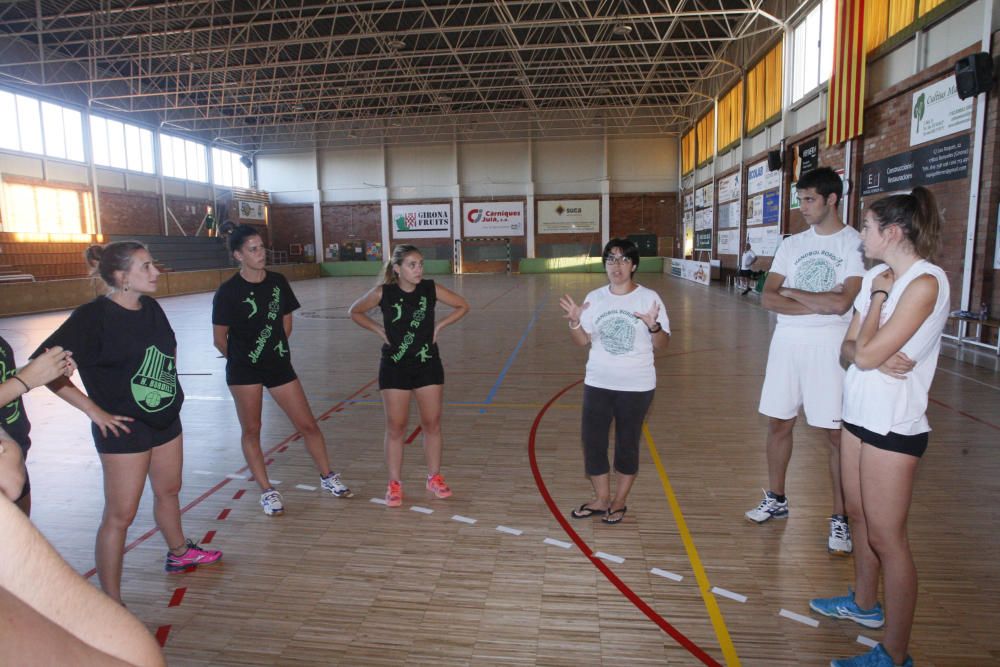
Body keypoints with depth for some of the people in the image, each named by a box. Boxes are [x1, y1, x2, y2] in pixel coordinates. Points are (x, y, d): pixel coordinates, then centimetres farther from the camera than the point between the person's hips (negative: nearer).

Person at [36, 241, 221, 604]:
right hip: (124, 427, -7)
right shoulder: (94, 316, -18)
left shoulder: (151, 308, 2)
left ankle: (179, 553, 44)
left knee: (168, 491, 23)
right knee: (119, 515, 1)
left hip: (166, 420, 7)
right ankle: (111, 601, 13)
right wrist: (93, 410, -20)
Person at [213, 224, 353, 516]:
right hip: (244, 371, -3)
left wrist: (275, 349, 14)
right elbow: (220, 339, -4)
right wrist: (241, 359, 8)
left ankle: (327, 477, 23)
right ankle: (267, 491, 23)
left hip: (279, 364, 3)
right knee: (251, 430, 8)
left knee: (308, 424, 5)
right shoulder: (228, 291, -12)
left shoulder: (278, 282, -1)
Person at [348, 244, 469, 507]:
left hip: (428, 365, 2)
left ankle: (434, 478, 25)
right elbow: (355, 312, 6)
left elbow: (462, 306, 5)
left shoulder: (431, 289, -7)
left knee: (432, 424, 8)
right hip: (394, 367, -1)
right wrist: (379, 330, -5)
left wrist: (439, 326, -4)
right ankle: (395, 484, 19)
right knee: (395, 428, 5)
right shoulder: (383, 293, -10)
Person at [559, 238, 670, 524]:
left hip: (636, 386, -3)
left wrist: (654, 326, -25)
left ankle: (619, 502, 27)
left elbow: (662, 345, -6)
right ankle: (601, 500, 25)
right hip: (598, 383, 3)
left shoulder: (649, 298, -6)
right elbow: (583, 341, 4)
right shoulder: (595, 298, 3)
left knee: (627, 444, 9)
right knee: (592, 441, 6)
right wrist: (574, 322, -15)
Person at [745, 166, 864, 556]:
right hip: (787, 343, 5)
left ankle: (840, 519, 15)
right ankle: (776, 500, 29)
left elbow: (841, 303, -18)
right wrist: (817, 305, -13)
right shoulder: (792, 245, 10)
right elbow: (767, 297, 0)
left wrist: (792, 293, -6)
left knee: (836, 434, 1)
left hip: (829, 348, -5)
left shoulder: (856, 244, -6)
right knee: (778, 422, 12)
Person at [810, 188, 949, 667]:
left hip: (893, 426, -8)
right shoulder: (879, 277, 9)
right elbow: (849, 348, 7)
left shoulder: (925, 282, -17)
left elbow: (868, 354, -23)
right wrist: (875, 356, -14)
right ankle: (865, 603, 39)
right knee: (859, 515, 20)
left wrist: (879, 295, -11)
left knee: (887, 537, 0)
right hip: (859, 412, 8)